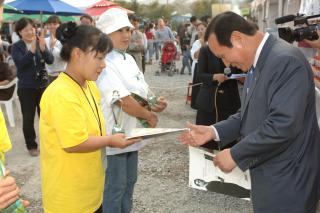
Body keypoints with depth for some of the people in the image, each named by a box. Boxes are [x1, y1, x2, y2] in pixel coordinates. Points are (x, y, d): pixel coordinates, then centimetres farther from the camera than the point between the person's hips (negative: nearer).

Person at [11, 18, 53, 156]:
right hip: (26, 88, -2)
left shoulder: (40, 43, 1)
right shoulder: (16, 47, -6)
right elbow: (19, 63, -21)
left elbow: (50, 60, -10)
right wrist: (32, 51, -35)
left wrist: (43, 48, -28)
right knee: (28, 118, 5)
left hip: (43, 85, 2)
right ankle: (31, 146, 20)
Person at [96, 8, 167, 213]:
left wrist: (155, 103, -7)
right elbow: (123, 101, -25)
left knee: (129, 182, 21)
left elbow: (142, 92, 13)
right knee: (115, 187, 6)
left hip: (132, 132, 9)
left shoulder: (129, 59, 8)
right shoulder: (104, 63, -20)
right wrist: (149, 116, -13)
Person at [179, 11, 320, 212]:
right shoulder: (259, 62, 7)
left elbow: (283, 125, -28)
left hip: (287, 181, -8)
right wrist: (214, 131, 1)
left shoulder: (286, 60, -23)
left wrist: (235, 154, -19)